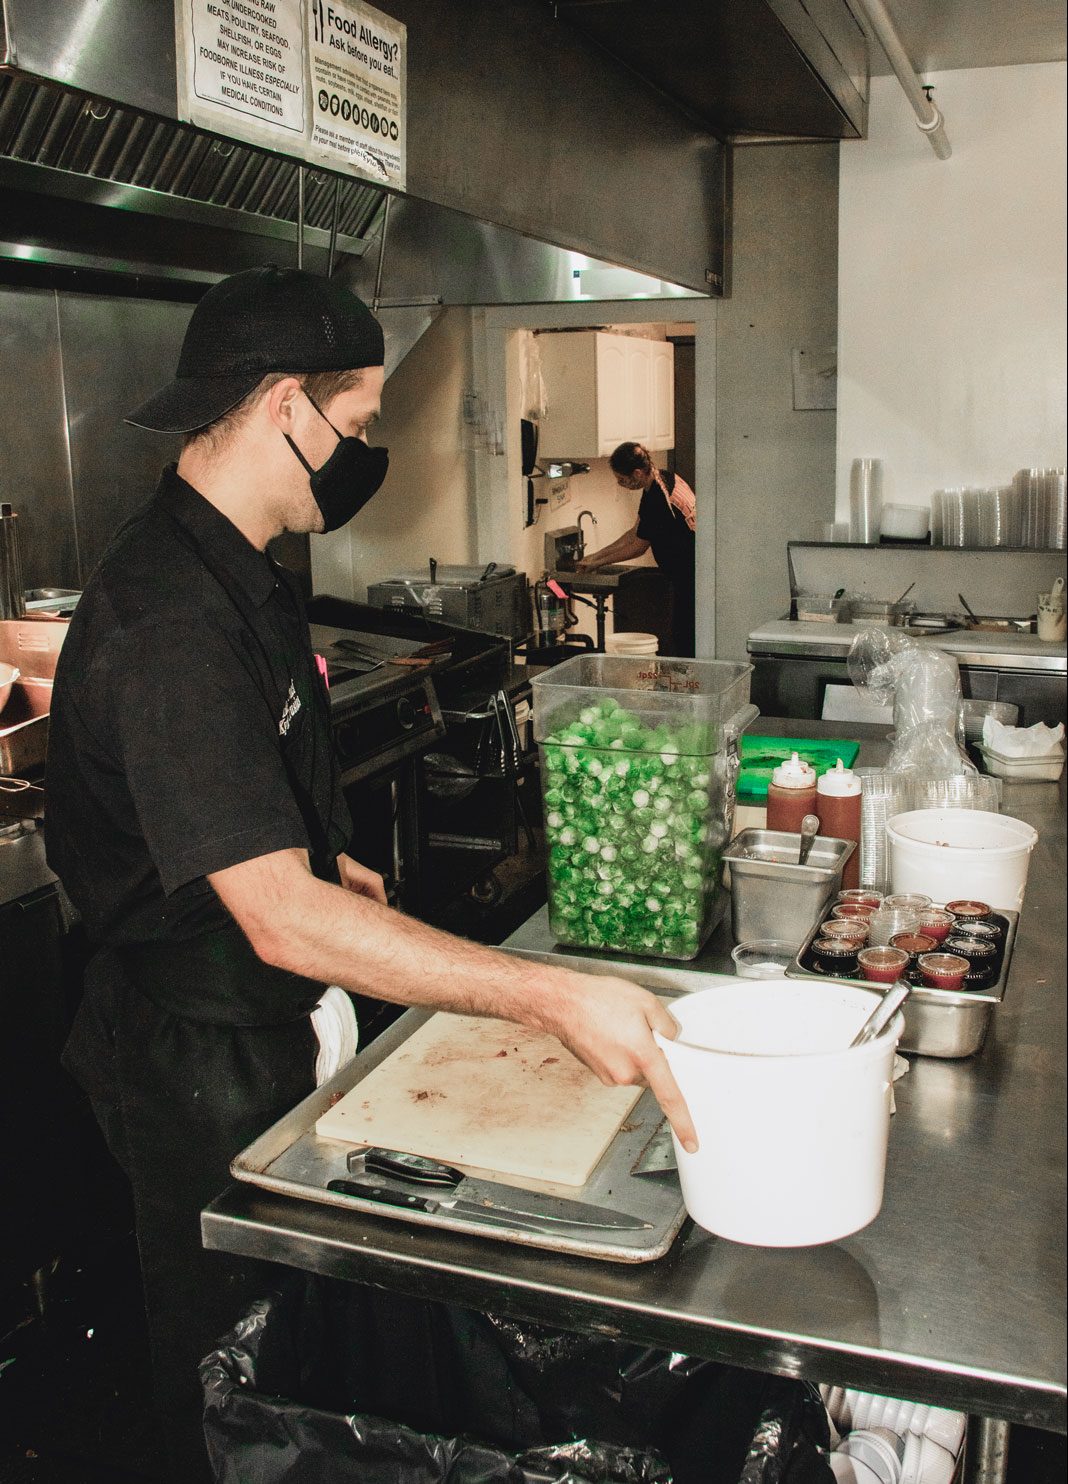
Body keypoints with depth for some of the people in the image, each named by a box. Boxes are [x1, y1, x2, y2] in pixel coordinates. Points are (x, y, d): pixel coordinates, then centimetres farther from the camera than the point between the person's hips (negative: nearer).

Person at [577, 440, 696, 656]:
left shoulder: (658, 500, -24)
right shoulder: (662, 478, 6)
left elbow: (638, 547, -12)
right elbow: (635, 532, 13)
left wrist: (598, 562, 0)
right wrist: (597, 555, 11)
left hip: (691, 577, -10)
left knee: (684, 642, -4)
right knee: (681, 639, 13)